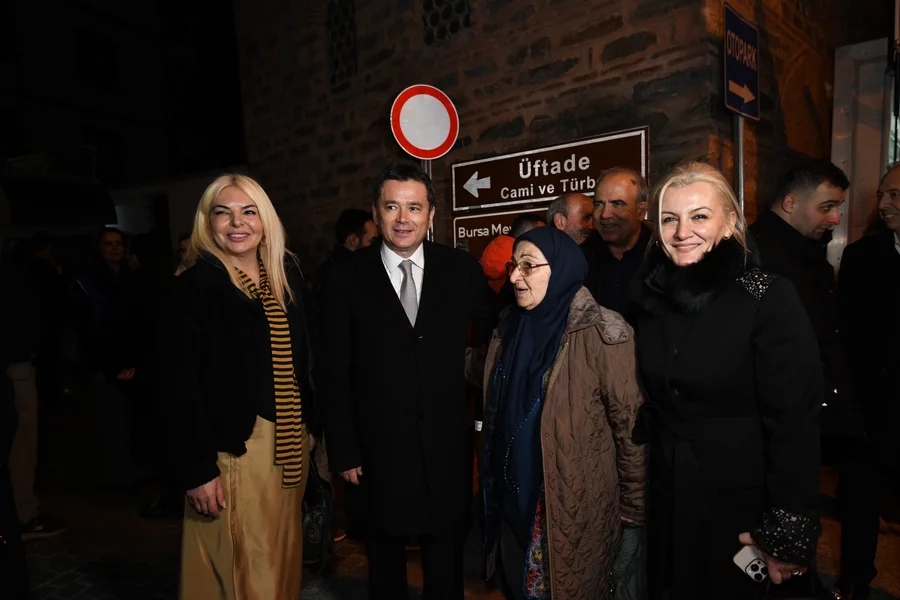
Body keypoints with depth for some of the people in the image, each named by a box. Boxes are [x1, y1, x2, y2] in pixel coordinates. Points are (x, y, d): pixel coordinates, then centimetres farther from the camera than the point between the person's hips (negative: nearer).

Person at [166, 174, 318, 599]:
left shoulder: (286, 276, 6)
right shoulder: (196, 286, -10)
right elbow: (183, 387, -11)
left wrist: (309, 425, 10)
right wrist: (197, 469, -13)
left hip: (290, 444, 5)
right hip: (234, 448, -5)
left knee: (283, 556, 19)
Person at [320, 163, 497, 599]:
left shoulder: (461, 269, -4)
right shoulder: (345, 279, -7)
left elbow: (494, 331, 5)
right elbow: (335, 374, -5)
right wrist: (343, 451, -4)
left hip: (447, 446, 1)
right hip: (379, 448, 0)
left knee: (446, 556, 20)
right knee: (385, 555, 21)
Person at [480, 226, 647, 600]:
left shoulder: (599, 334, -19)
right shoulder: (509, 329, 1)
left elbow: (631, 423, -15)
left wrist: (634, 504, -10)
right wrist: (494, 482, 13)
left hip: (576, 502, -5)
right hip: (516, 495, 6)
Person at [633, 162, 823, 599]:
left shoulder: (770, 299, -17)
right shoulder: (653, 295, -1)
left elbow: (794, 421, -17)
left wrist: (787, 532, -17)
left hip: (740, 499, -4)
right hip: (667, 496, 5)